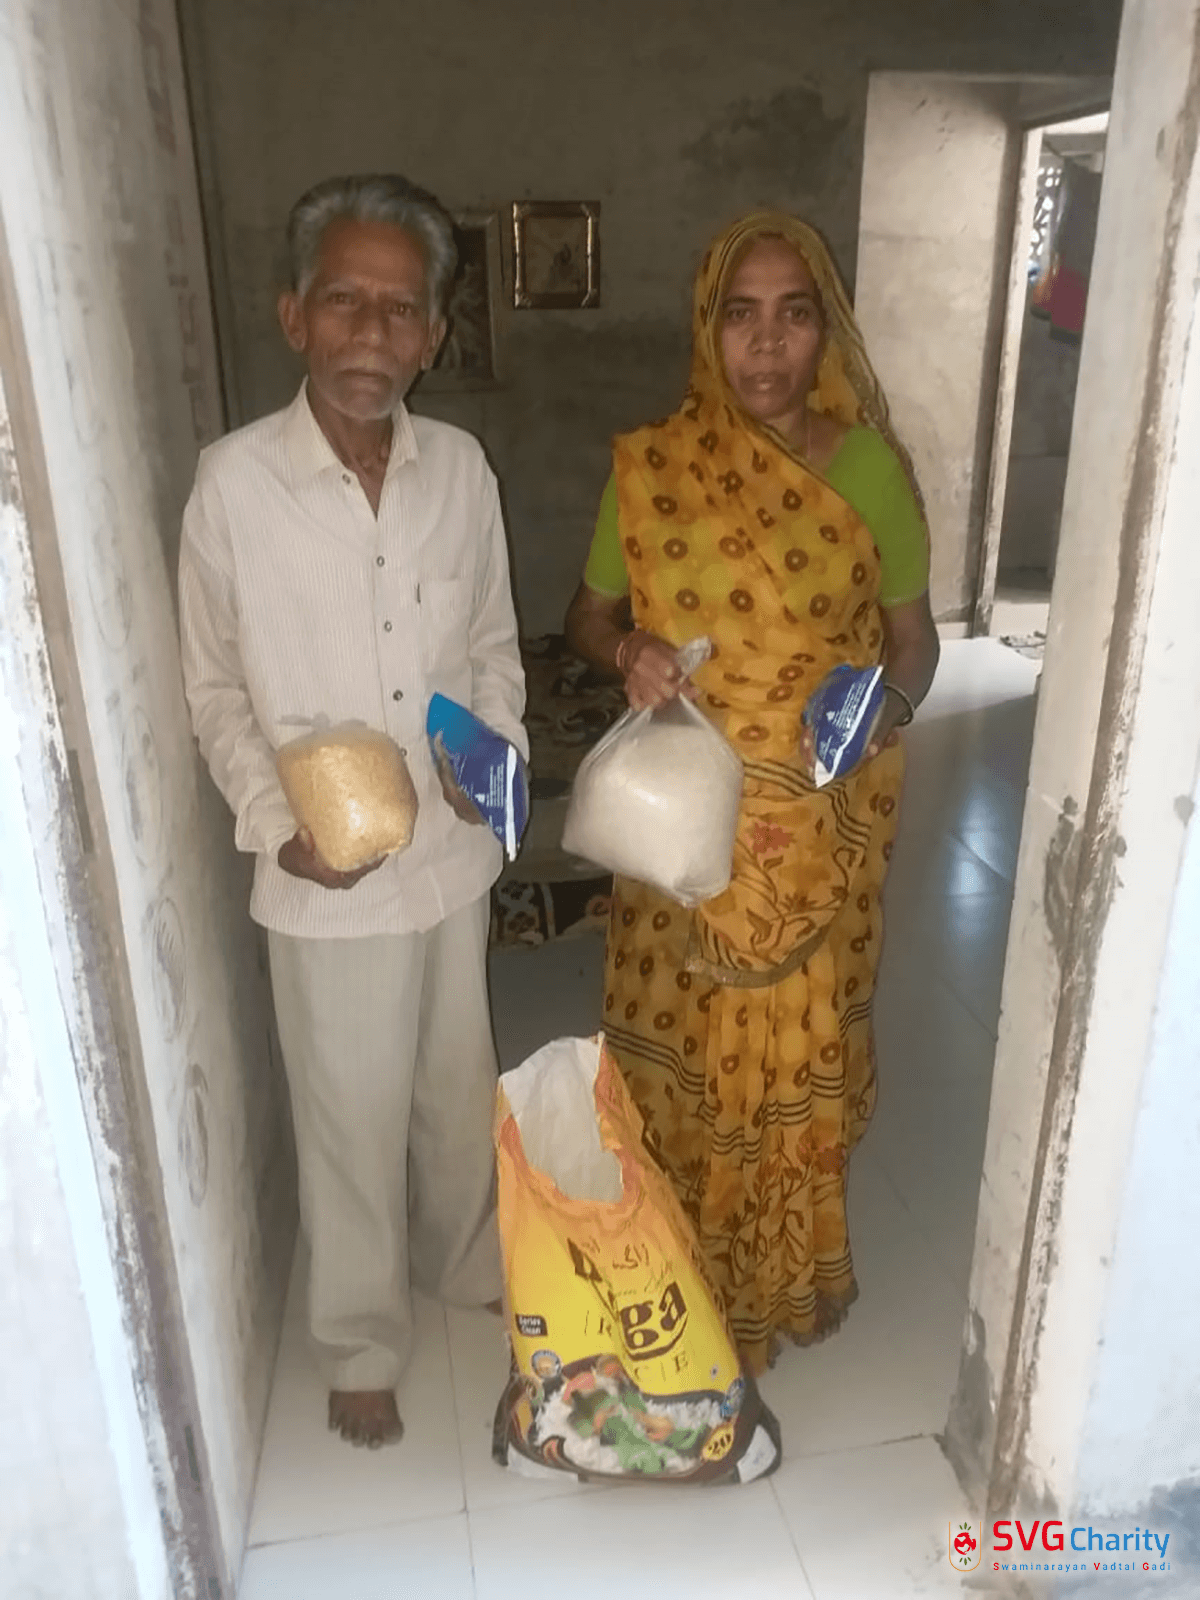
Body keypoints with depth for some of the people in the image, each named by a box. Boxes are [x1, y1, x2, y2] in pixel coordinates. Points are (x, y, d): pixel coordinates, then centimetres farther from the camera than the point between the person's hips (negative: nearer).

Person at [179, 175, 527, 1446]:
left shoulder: (461, 467, -4)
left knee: (459, 1083, 22)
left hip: (455, 853, 4)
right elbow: (216, 692, -5)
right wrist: (276, 821, -17)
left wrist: (496, 749, -10)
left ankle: (465, 1260, 51)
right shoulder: (234, 482, -13)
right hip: (328, 881, -3)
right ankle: (360, 1342, 39)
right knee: (352, 1118, 13)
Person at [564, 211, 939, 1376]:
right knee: (680, 1049, 15)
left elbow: (913, 634, 3)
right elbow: (585, 614, 5)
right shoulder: (649, 467, -5)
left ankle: (789, 1269, 43)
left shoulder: (871, 468, -6)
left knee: (798, 1053, 15)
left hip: (817, 830, 0)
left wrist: (889, 704, -19)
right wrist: (627, 650, -18)